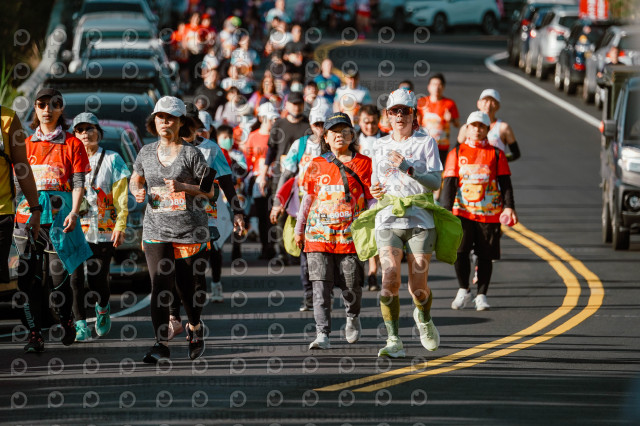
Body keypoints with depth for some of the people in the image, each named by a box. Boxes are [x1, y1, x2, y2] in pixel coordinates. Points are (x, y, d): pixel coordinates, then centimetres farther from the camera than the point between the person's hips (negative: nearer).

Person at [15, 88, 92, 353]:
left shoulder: (72, 144, 6)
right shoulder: (27, 144, 15)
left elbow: (78, 184, 1)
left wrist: (73, 213, -13)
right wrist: (16, 213, 7)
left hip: (58, 213, -3)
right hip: (29, 212, 3)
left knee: (58, 275, -4)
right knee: (29, 277, -5)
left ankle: (67, 322, 22)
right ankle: (34, 335, -2)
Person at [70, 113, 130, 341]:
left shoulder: (112, 159, 7)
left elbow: (120, 197, 3)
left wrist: (120, 226, -6)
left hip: (103, 228, -1)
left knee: (97, 278, -3)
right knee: (75, 276, -11)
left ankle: (103, 307, 29)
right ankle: (80, 325, -7)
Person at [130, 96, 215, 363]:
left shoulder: (191, 154, -3)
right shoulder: (147, 153, 8)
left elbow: (209, 191, -2)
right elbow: (136, 178, 25)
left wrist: (183, 187, -18)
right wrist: (137, 191, 2)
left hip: (189, 230, -2)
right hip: (156, 229, 2)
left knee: (187, 286, 8)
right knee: (159, 286, -11)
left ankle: (195, 327, 38)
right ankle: (161, 344, -12)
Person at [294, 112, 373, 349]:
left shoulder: (363, 163, 4)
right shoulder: (317, 165, 11)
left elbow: (372, 199, 5)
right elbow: (308, 198, 19)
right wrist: (299, 229, 21)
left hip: (350, 234, -1)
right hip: (319, 233, 1)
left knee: (351, 287, 5)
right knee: (321, 286, -9)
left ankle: (352, 317, 36)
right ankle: (322, 334, -11)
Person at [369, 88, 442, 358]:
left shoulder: (426, 143, 2)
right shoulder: (379, 146, 13)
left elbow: (435, 182, -8)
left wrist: (408, 169, -23)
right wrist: (375, 191, 0)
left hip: (419, 221, -2)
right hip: (387, 221, 2)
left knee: (418, 288, -1)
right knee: (390, 278, -17)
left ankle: (424, 319, 33)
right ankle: (393, 341, -14)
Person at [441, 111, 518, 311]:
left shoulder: (496, 154, 7)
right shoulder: (456, 153, 7)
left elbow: (505, 183, 4)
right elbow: (449, 183, 3)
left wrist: (508, 207, -10)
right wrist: (446, 209, -9)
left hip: (489, 214, 0)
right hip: (462, 211, 0)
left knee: (485, 256, 3)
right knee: (459, 251, -13)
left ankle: (481, 295, 16)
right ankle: (463, 291, 7)